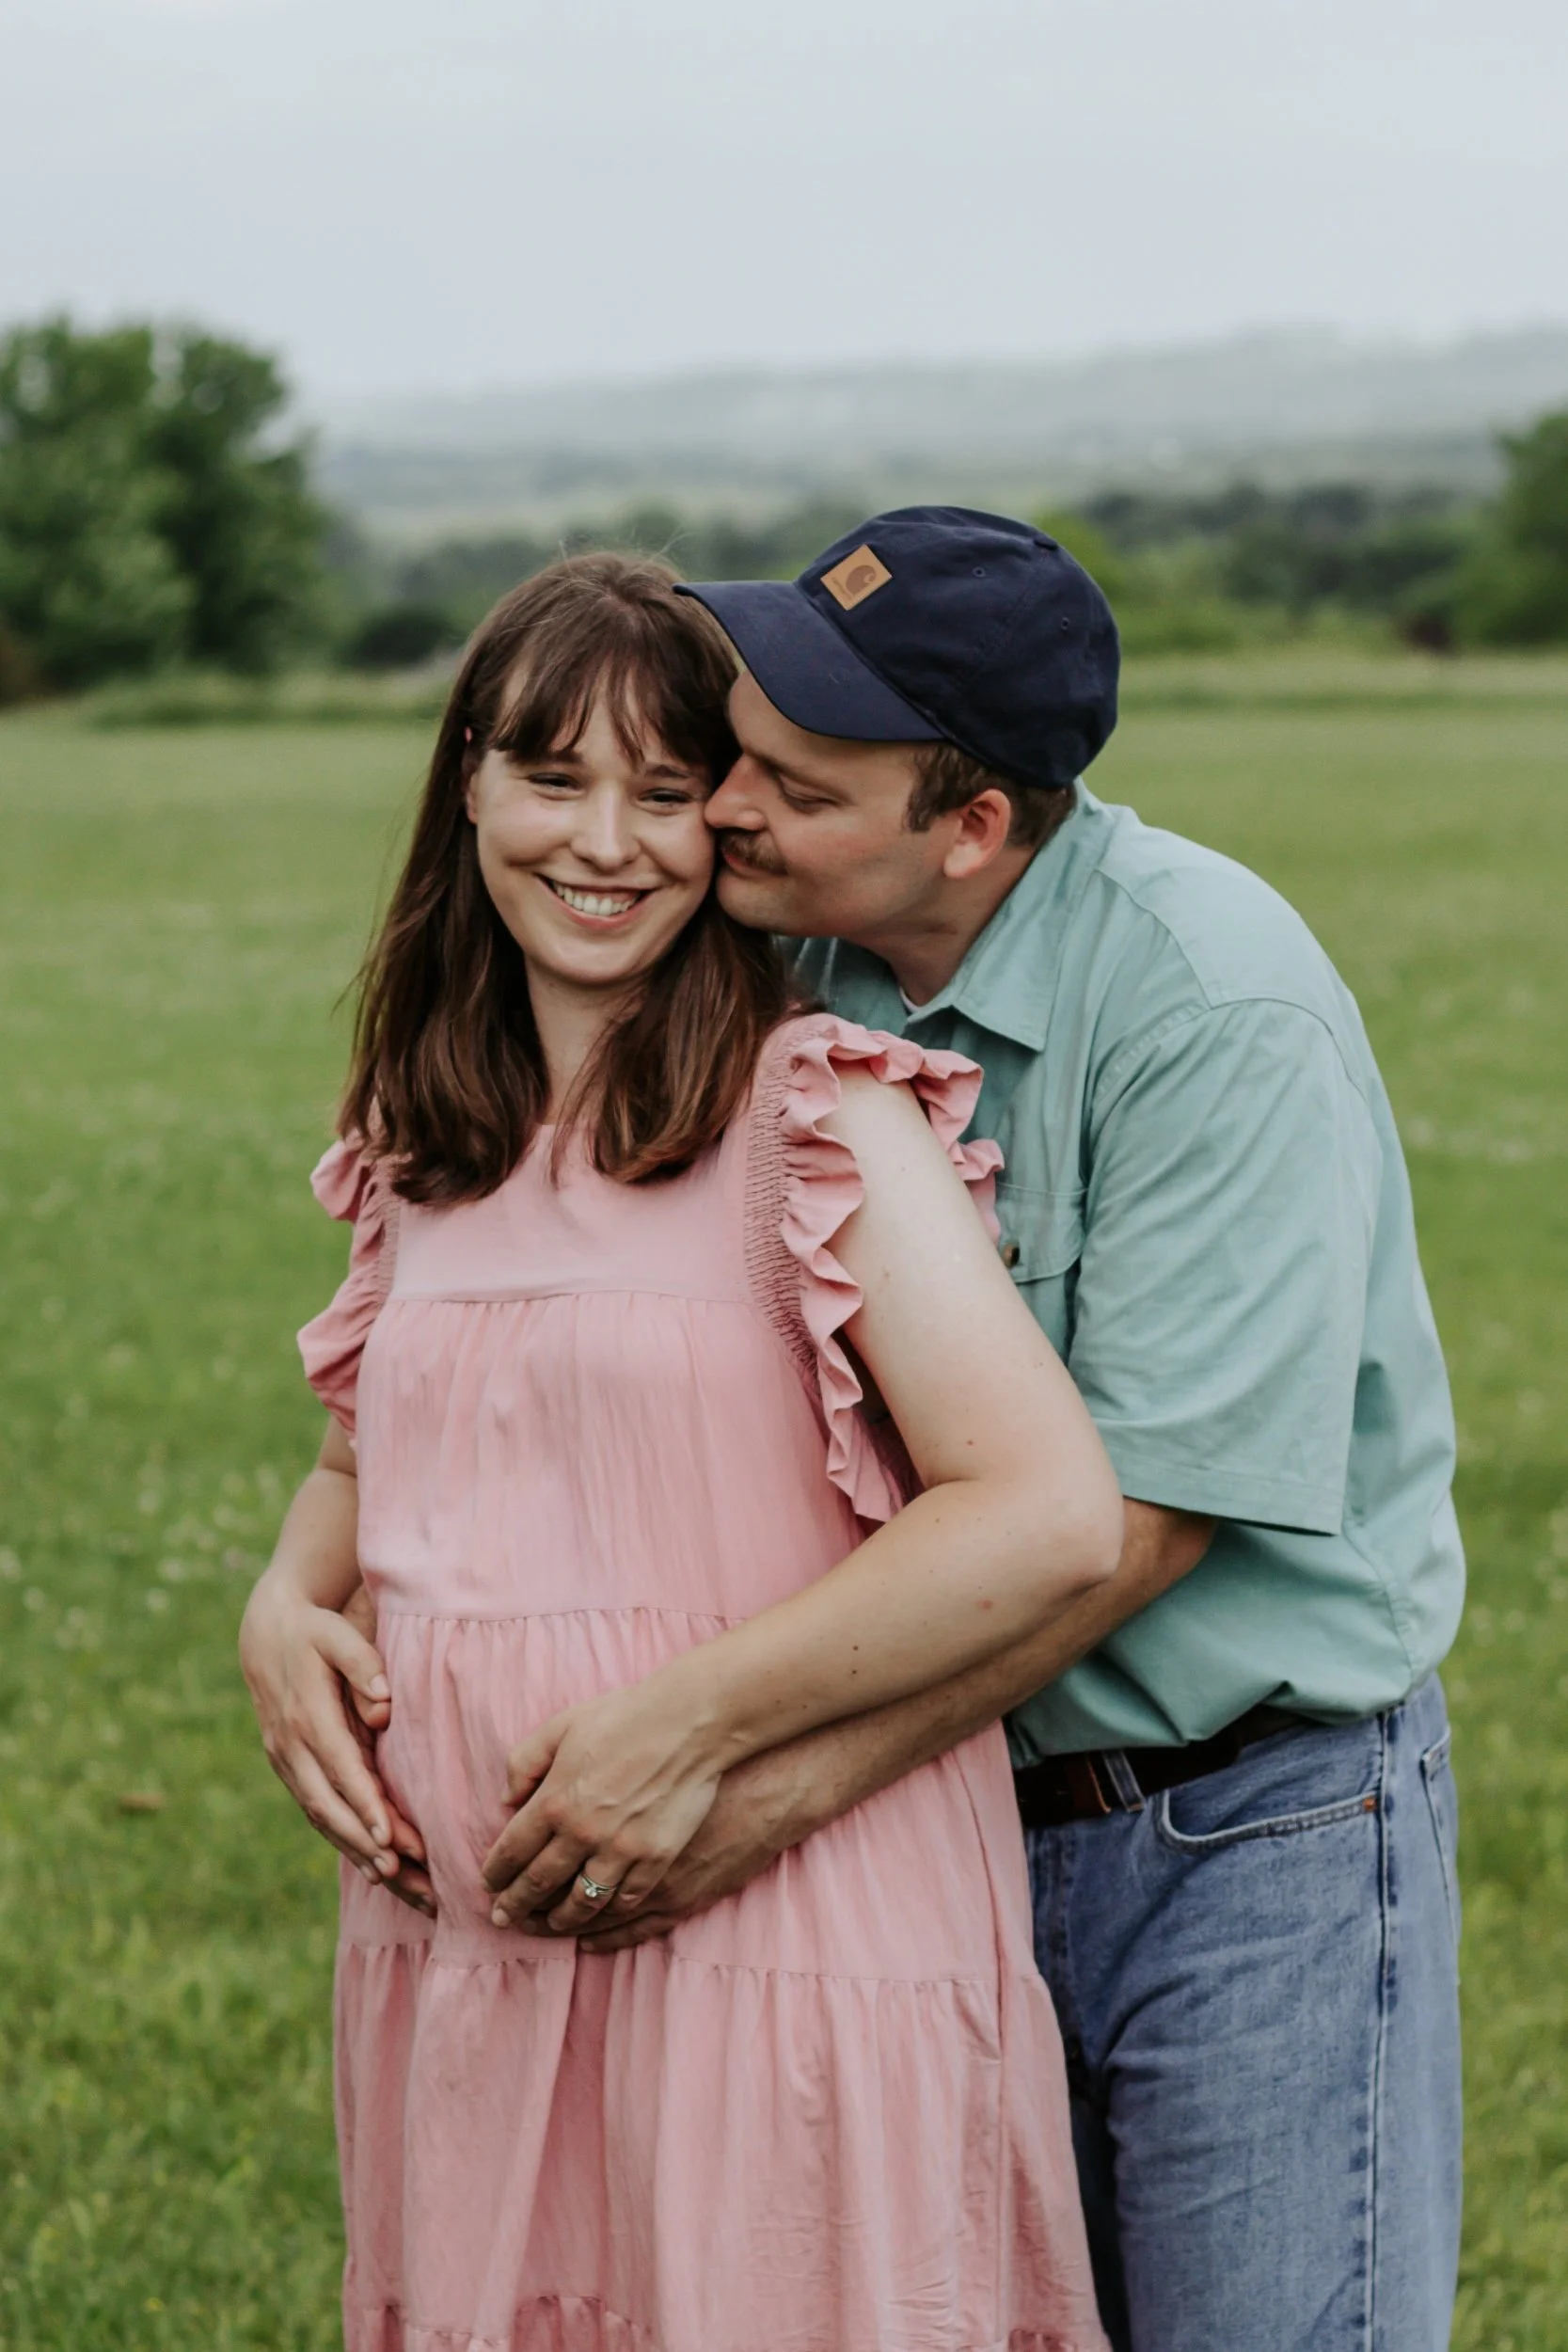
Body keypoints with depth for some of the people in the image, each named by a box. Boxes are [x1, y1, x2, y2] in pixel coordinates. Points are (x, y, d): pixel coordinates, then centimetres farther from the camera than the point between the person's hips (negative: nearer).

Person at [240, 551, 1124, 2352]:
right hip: (465, 1965, 6)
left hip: (787, 1956, -6)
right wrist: (284, 1608, 3)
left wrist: (688, 1725, -19)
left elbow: (1052, 1515, -19)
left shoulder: (816, 1118, -10)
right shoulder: (428, 1140, 11)